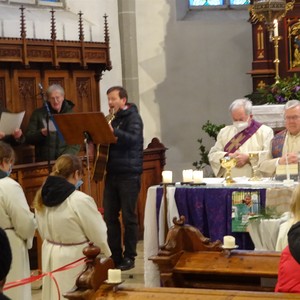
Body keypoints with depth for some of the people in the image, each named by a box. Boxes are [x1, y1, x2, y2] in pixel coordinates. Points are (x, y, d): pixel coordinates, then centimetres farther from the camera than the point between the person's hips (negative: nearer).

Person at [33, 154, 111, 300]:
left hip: (51, 257, 7)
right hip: (76, 259, -7)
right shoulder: (81, 200, -23)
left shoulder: (42, 197, -2)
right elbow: (99, 236, -14)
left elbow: (43, 233, 10)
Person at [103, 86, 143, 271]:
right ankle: (115, 256, 13)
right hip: (112, 173, 7)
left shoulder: (133, 117, -5)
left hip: (129, 174, -7)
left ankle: (129, 257, 5)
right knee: (110, 216, 6)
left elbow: (134, 139, -22)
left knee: (129, 217, -2)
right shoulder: (112, 119, 17)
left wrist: (113, 132, -37)